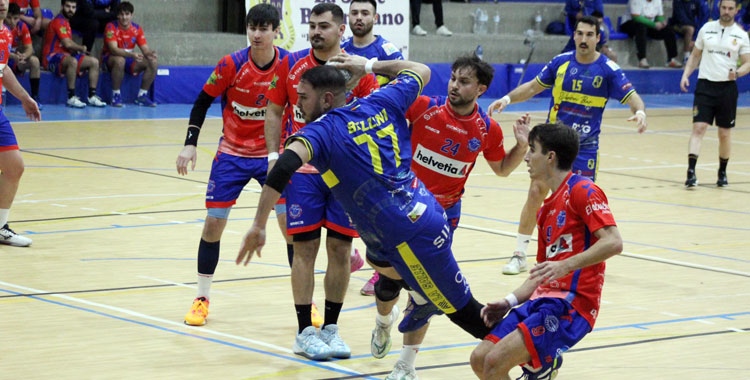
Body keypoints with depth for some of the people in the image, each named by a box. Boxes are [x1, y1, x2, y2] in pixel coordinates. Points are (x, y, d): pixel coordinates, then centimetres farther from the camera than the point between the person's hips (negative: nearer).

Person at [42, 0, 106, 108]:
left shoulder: (65, 22, 20)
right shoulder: (59, 21, -12)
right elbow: (67, 44, -19)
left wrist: (78, 50, -3)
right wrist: (82, 48, -2)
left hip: (64, 56, 10)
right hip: (52, 58, -10)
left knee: (94, 62, 1)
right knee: (73, 61, -40)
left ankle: (92, 96, -5)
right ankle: (71, 98, -37)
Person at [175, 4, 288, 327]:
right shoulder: (231, 65, -14)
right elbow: (202, 102, -3)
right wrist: (190, 144, -11)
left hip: (272, 154, 0)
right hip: (232, 152, 0)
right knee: (213, 224, -2)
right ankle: (202, 298, 14)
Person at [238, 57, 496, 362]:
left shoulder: (322, 130, -9)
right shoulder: (380, 103, 8)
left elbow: (285, 164, -29)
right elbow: (421, 71, 25)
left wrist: (259, 226, -27)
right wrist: (369, 66, 31)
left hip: (412, 239, -8)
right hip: (431, 214, 8)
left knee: (462, 309, 5)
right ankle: (422, 299, 47)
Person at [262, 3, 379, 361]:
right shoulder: (290, 65, 1)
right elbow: (274, 112, 8)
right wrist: (273, 156, -2)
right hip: (302, 169, -1)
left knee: (340, 249, 3)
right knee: (304, 248, -1)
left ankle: (330, 327, 16)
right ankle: (305, 332, 6)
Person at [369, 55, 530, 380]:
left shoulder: (488, 130, -7)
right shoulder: (424, 107, -12)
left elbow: (502, 169, 11)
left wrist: (521, 145, -7)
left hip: (443, 213, 0)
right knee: (389, 275, 5)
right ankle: (384, 320, 43)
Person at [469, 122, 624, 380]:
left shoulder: (582, 190, -5)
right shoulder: (546, 209, 22)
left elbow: (613, 243, -18)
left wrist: (565, 265, -26)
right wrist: (509, 302, 8)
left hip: (572, 304, -9)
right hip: (542, 300, 9)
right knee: (480, 359, -2)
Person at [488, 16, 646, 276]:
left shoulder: (608, 70, -7)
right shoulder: (561, 62, 1)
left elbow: (632, 97, -11)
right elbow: (533, 87, 11)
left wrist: (639, 112, -32)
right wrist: (507, 98, -2)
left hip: (585, 145, -2)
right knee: (536, 192, -5)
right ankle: (519, 255, 4)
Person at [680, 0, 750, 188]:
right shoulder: (707, 29, 6)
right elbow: (695, 55, 14)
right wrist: (686, 74, 1)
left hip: (727, 88, 0)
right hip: (705, 85, 0)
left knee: (725, 133, 8)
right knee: (699, 127, -13)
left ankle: (722, 172, 25)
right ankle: (691, 172, -18)